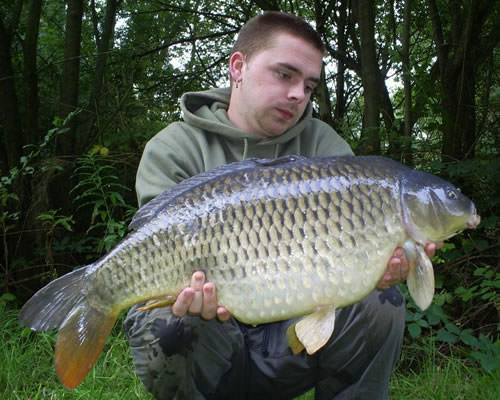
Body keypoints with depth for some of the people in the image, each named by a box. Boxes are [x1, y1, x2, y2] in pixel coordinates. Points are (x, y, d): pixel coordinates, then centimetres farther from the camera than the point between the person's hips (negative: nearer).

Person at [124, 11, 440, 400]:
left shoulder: (323, 147, 2)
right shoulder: (174, 149, -6)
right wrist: (193, 291, -41)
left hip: (292, 340, 3)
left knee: (381, 304, -21)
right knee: (160, 327, -33)